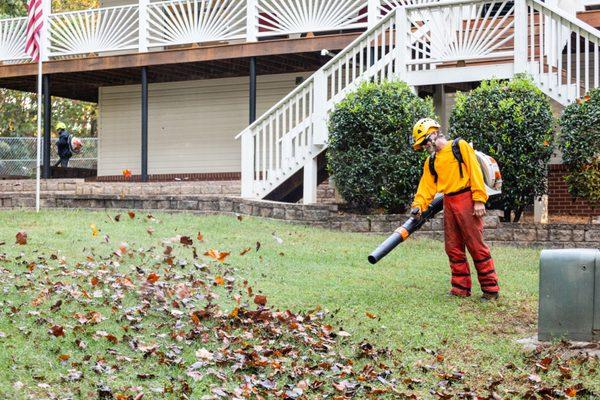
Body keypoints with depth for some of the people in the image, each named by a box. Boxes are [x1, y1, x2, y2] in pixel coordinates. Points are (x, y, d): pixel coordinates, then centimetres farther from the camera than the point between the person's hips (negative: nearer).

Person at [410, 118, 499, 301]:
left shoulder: (460, 146, -3)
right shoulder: (431, 161, 16)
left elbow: (475, 171, -9)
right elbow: (426, 186, 10)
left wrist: (479, 200, -15)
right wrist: (418, 205, -7)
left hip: (466, 200, -7)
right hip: (448, 204, 7)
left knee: (476, 245, -6)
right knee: (453, 248, 8)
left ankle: (491, 289, 0)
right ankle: (461, 288, 16)